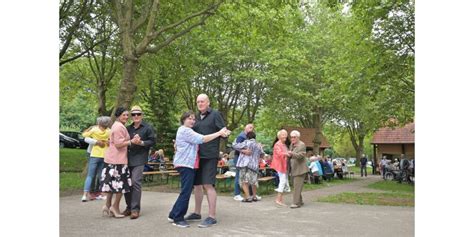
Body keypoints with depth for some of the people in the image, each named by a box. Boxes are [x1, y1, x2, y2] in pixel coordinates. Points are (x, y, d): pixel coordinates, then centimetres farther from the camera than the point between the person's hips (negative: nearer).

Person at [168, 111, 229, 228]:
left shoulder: (188, 131, 24)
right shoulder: (184, 130, -11)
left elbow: (198, 141, 17)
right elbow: (202, 139, -19)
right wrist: (219, 133, -16)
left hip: (188, 164, 11)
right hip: (185, 164, -10)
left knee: (186, 191, 12)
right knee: (186, 191, -8)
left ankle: (173, 215, 19)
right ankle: (178, 218, -2)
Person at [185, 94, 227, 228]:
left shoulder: (215, 114, -2)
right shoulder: (196, 117, 16)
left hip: (209, 155, -7)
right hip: (197, 155, 7)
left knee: (208, 185, -9)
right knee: (197, 184, 14)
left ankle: (212, 217, -3)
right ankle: (197, 213, 27)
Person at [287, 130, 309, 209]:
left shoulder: (302, 145, -9)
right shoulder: (291, 145, 15)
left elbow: (301, 155, -21)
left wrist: (292, 154, -35)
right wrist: (288, 155, -2)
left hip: (300, 169, -8)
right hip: (293, 169, 8)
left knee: (297, 186, -11)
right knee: (295, 186, 14)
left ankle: (296, 203, -9)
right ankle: (300, 201, 25)